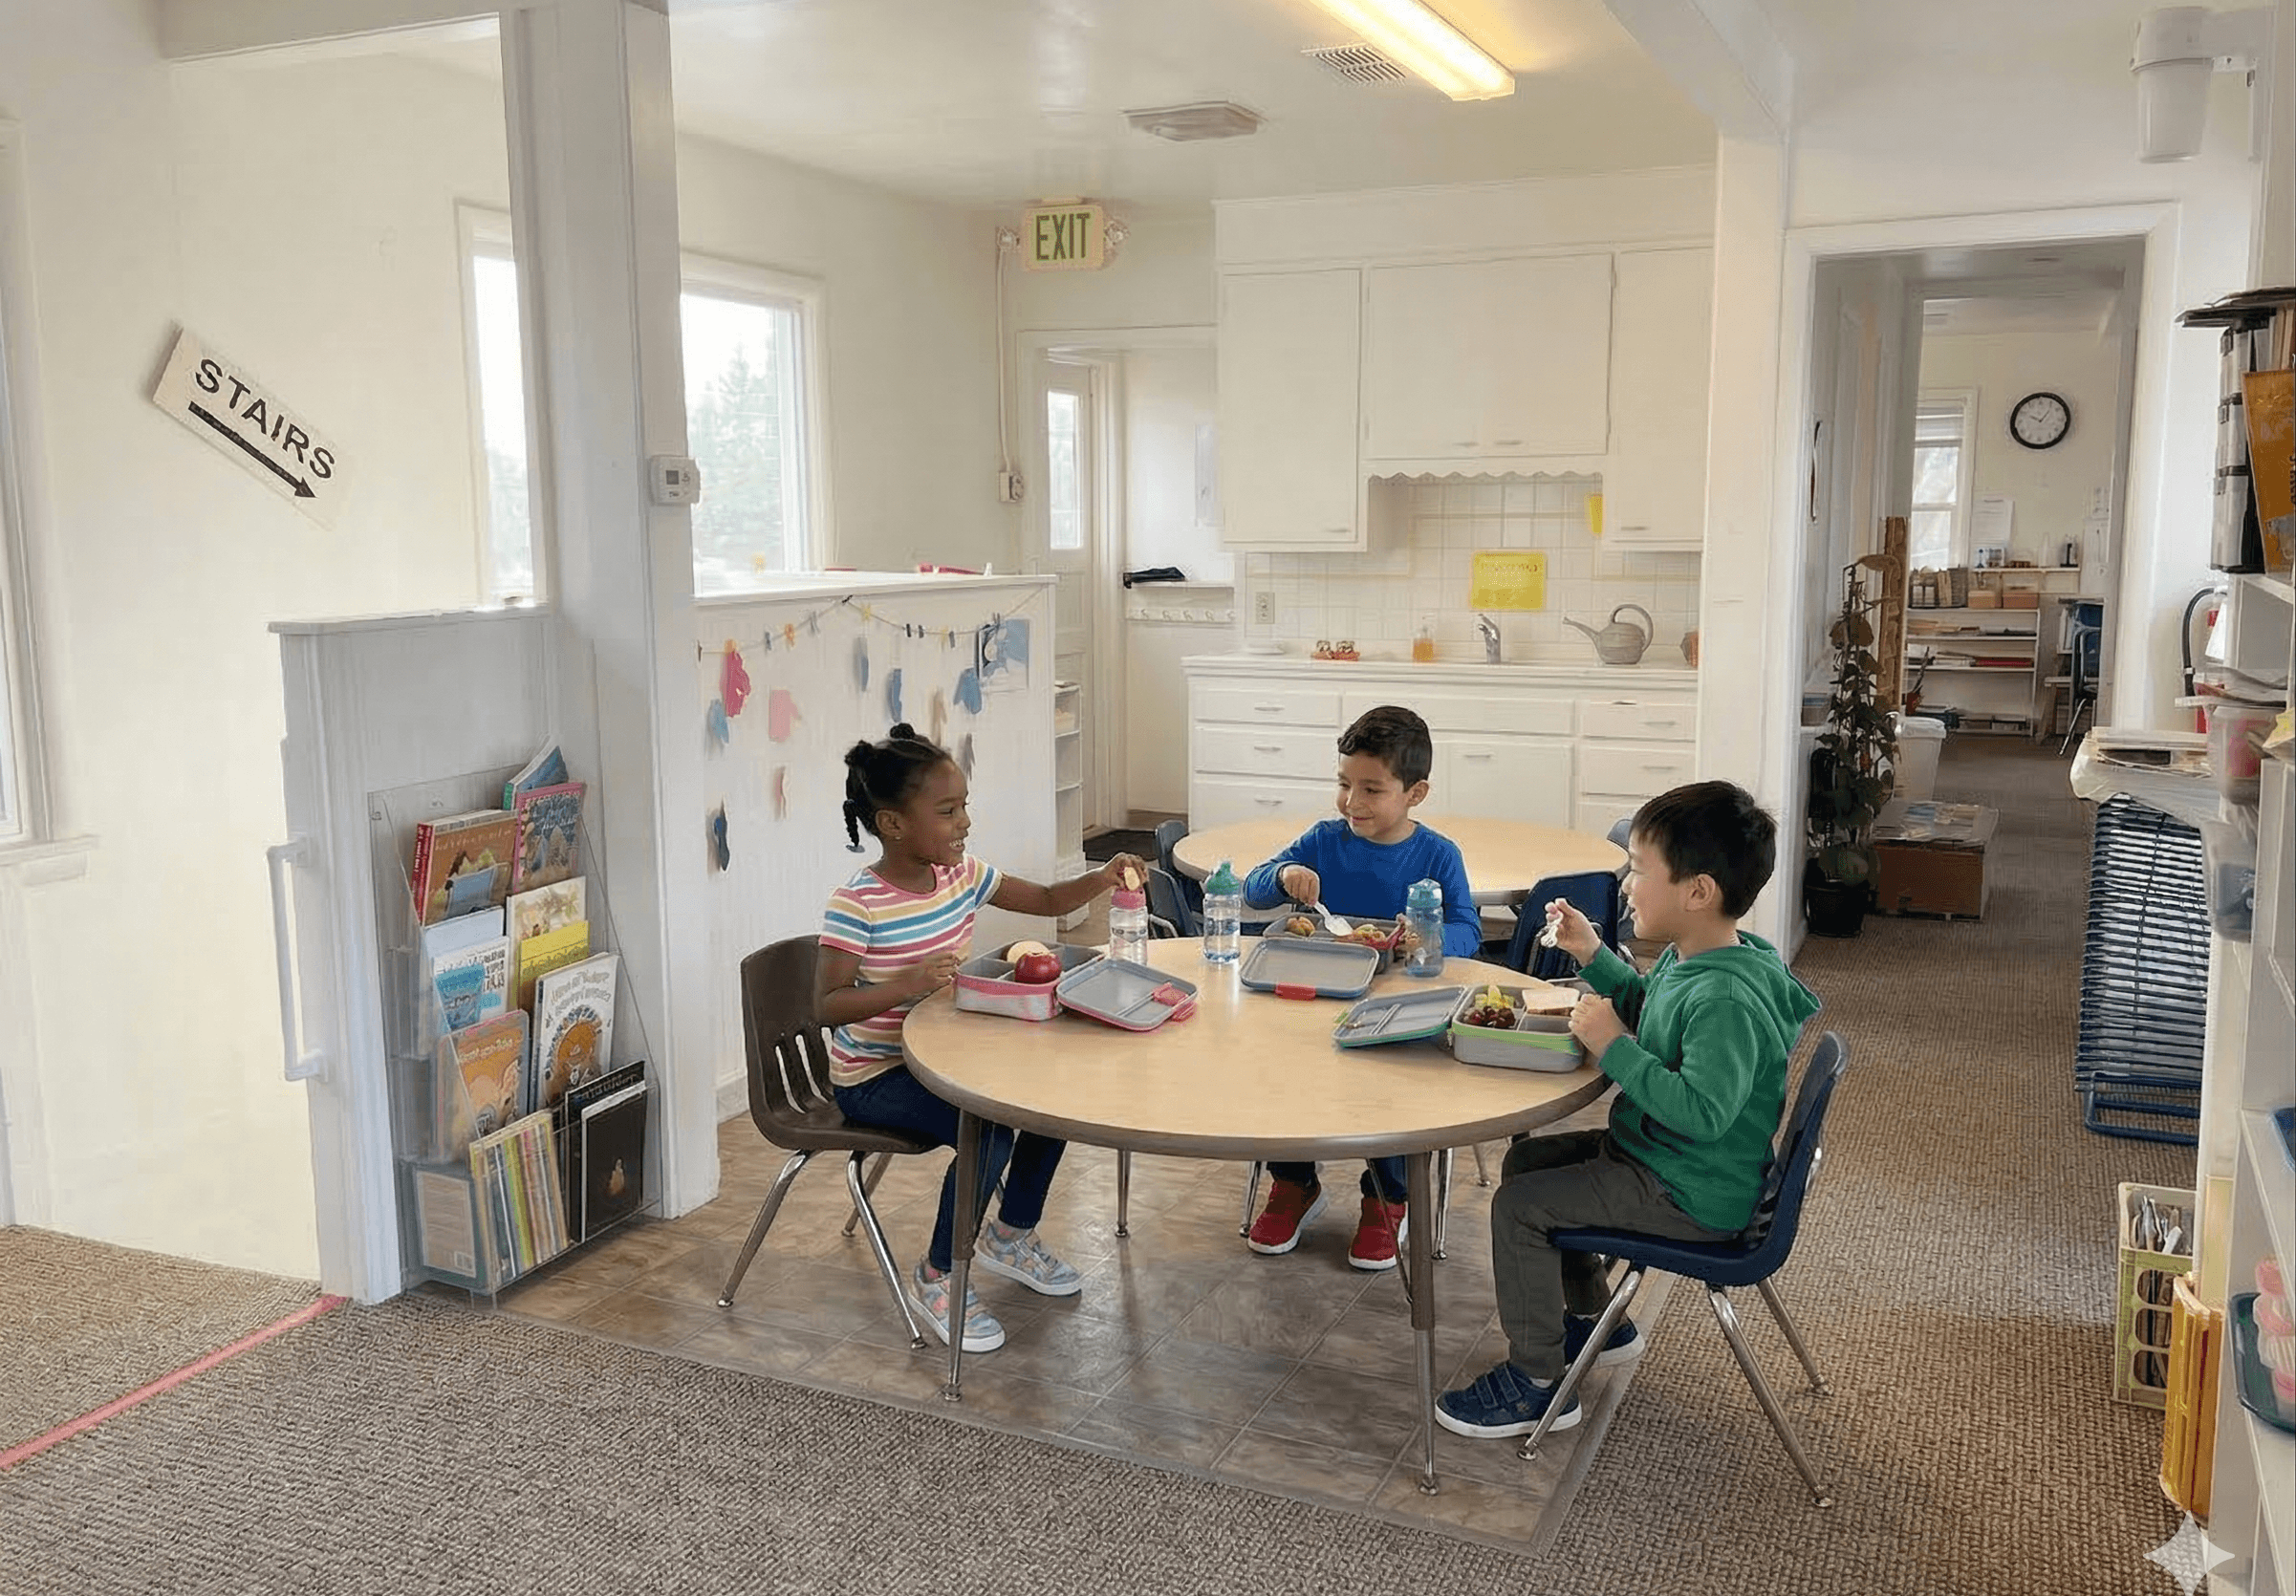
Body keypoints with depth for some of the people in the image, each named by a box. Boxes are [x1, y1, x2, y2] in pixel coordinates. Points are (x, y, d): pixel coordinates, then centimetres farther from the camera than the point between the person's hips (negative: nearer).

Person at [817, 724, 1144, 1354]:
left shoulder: (963, 875, -1)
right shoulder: (855, 905, -21)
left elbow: (1047, 900, 7)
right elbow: (828, 1005, -24)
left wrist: (1102, 878, -12)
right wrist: (907, 983, -37)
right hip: (873, 1076, -7)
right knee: (989, 1133, -27)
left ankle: (1011, 1235, 20)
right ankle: (935, 1277, -3)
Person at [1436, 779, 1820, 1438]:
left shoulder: (1727, 999, -31)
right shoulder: (1685, 958, 1)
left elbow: (1703, 1111, -38)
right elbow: (1647, 1009, 23)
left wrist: (1614, 1047, -30)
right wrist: (1593, 955, 10)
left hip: (1694, 1195, -11)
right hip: (1653, 1151, 11)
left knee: (1518, 1207, -14)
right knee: (1527, 1161, 20)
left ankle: (1534, 1384, 2)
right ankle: (1596, 1323, 34)